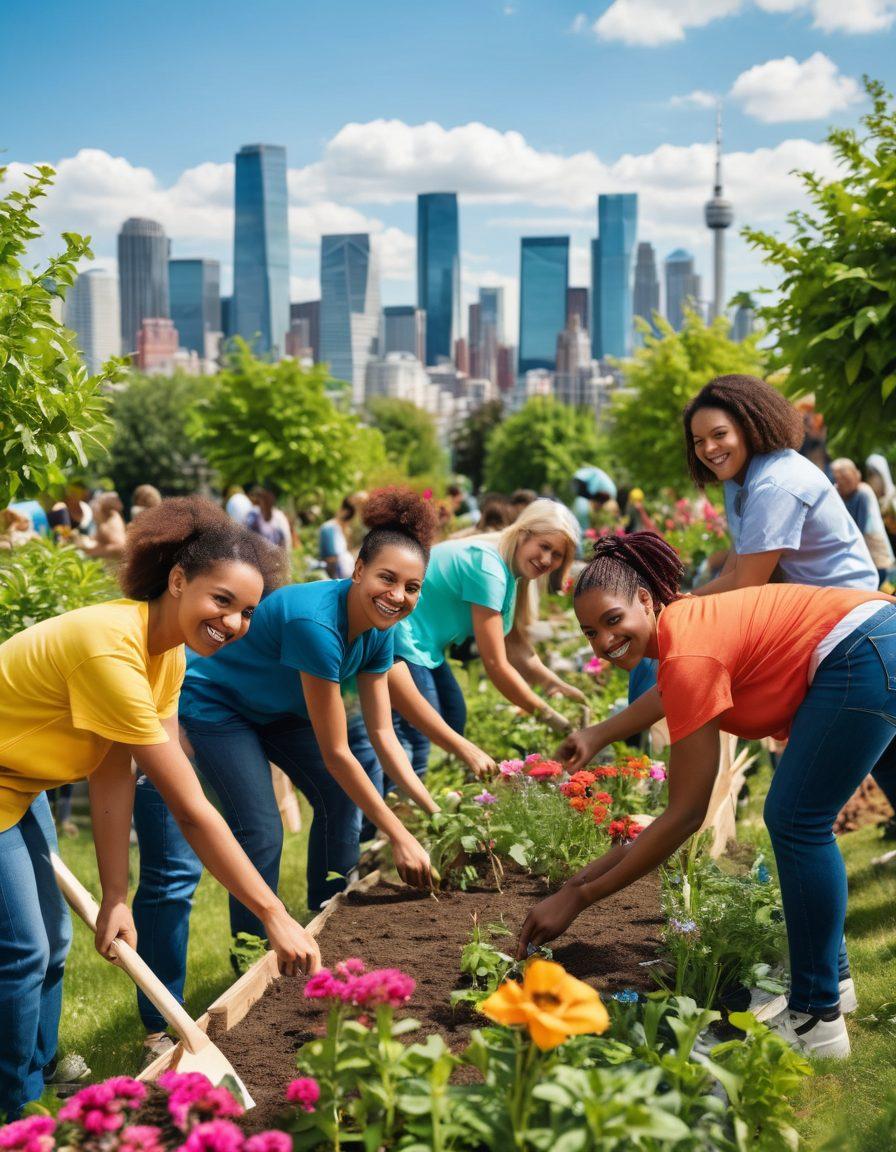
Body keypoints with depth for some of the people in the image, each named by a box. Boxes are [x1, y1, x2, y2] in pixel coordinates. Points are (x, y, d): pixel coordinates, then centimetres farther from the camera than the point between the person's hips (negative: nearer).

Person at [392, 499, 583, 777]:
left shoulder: (509, 570, 7)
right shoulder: (487, 566, -23)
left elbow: (514, 643, 8)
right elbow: (496, 665, -21)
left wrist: (554, 684, -6)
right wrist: (548, 715, -13)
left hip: (424, 644, 11)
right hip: (397, 641, -11)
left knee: (453, 722, 15)